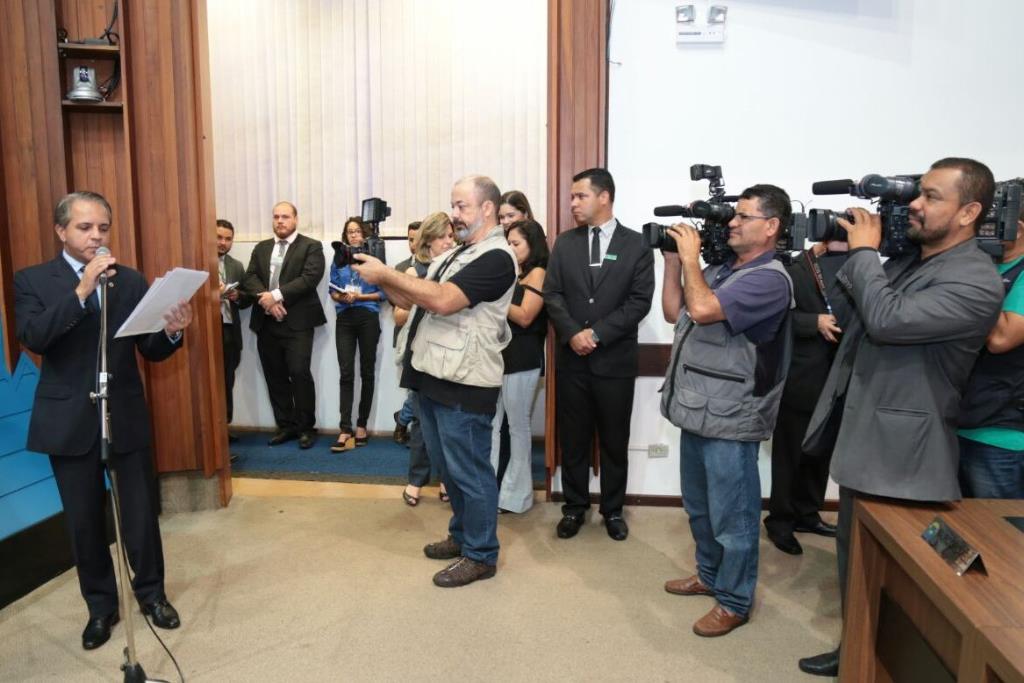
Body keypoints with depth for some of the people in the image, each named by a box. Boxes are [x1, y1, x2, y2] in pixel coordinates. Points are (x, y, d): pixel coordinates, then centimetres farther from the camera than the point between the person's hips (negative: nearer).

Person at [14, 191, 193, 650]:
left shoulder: (132, 281, 3)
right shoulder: (33, 280, -1)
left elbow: (151, 351, -1)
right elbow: (32, 338, -18)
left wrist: (171, 331, -23)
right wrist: (81, 291, -27)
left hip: (126, 416, 1)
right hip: (70, 422, 0)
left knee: (141, 515, 9)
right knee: (85, 522, 12)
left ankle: (151, 593, 30)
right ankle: (101, 606, 31)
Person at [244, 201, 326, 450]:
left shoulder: (311, 246, 1)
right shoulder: (261, 248, 17)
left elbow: (310, 278, -13)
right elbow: (250, 278, 6)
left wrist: (276, 295, -17)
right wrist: (266, 300, -13)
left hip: (297, 322, -5)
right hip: (266, 322, 5)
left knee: (299, 373, -10)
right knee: (275, 376, 8)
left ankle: (306, 427, 4)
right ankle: (285, 425, 19)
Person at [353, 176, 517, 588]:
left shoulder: (496, 258, -14)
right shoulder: (454, 255, 17)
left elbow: (442, 301, -25)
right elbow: (412, 300, 15)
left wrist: (386, 274, -19)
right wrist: (381, 279, -2)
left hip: (463, 384, -9)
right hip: (434, 377, 9)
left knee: (468, 470, 2)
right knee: (451, 465, 20)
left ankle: (481, 556, 17)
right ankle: (462, 535, 37)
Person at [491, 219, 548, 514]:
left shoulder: (538, 273, -4)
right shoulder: (513, 275, 18)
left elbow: (524, 317, -14)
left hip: (522, 359, -7)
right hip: (501, 355, 7)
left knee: (517, 426, 2)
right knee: (490, 424, 4)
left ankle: (515, 494, 13)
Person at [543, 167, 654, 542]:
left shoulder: (636, 244, 0)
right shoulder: (564, 242, 8)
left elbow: (640, 300, -8)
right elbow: (552, 294, 1)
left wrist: (598, 333, -15)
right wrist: (572, 333, -14)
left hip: (615, 359, -2)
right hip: (571, 358, 2)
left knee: (614, 441, 9)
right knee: (572, 439, 10)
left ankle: (613, 510, 26)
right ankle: (574, 507, 25)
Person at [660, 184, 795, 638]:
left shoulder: (769, 279, -17)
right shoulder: (719, 271, 10)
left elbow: (702, 310, -28)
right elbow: (674, 312, 13)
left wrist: (691, 257, -14)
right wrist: (674, 258, 5)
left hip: (729, 421, -9)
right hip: (697, 411, 9)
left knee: (731, 516, 6)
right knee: (699, 507, 22)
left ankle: (734, 601, 24)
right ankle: (709, 576, 41)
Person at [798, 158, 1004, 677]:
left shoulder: (976, 282, -17)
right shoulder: (905, 260, 10)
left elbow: (887, 321, -29)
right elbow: (850, 320, 14)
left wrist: (863, 252, -16)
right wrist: (852, 256, 2)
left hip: (900, 450, -9)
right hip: (861, 437, 9)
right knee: (854, 551, 20)